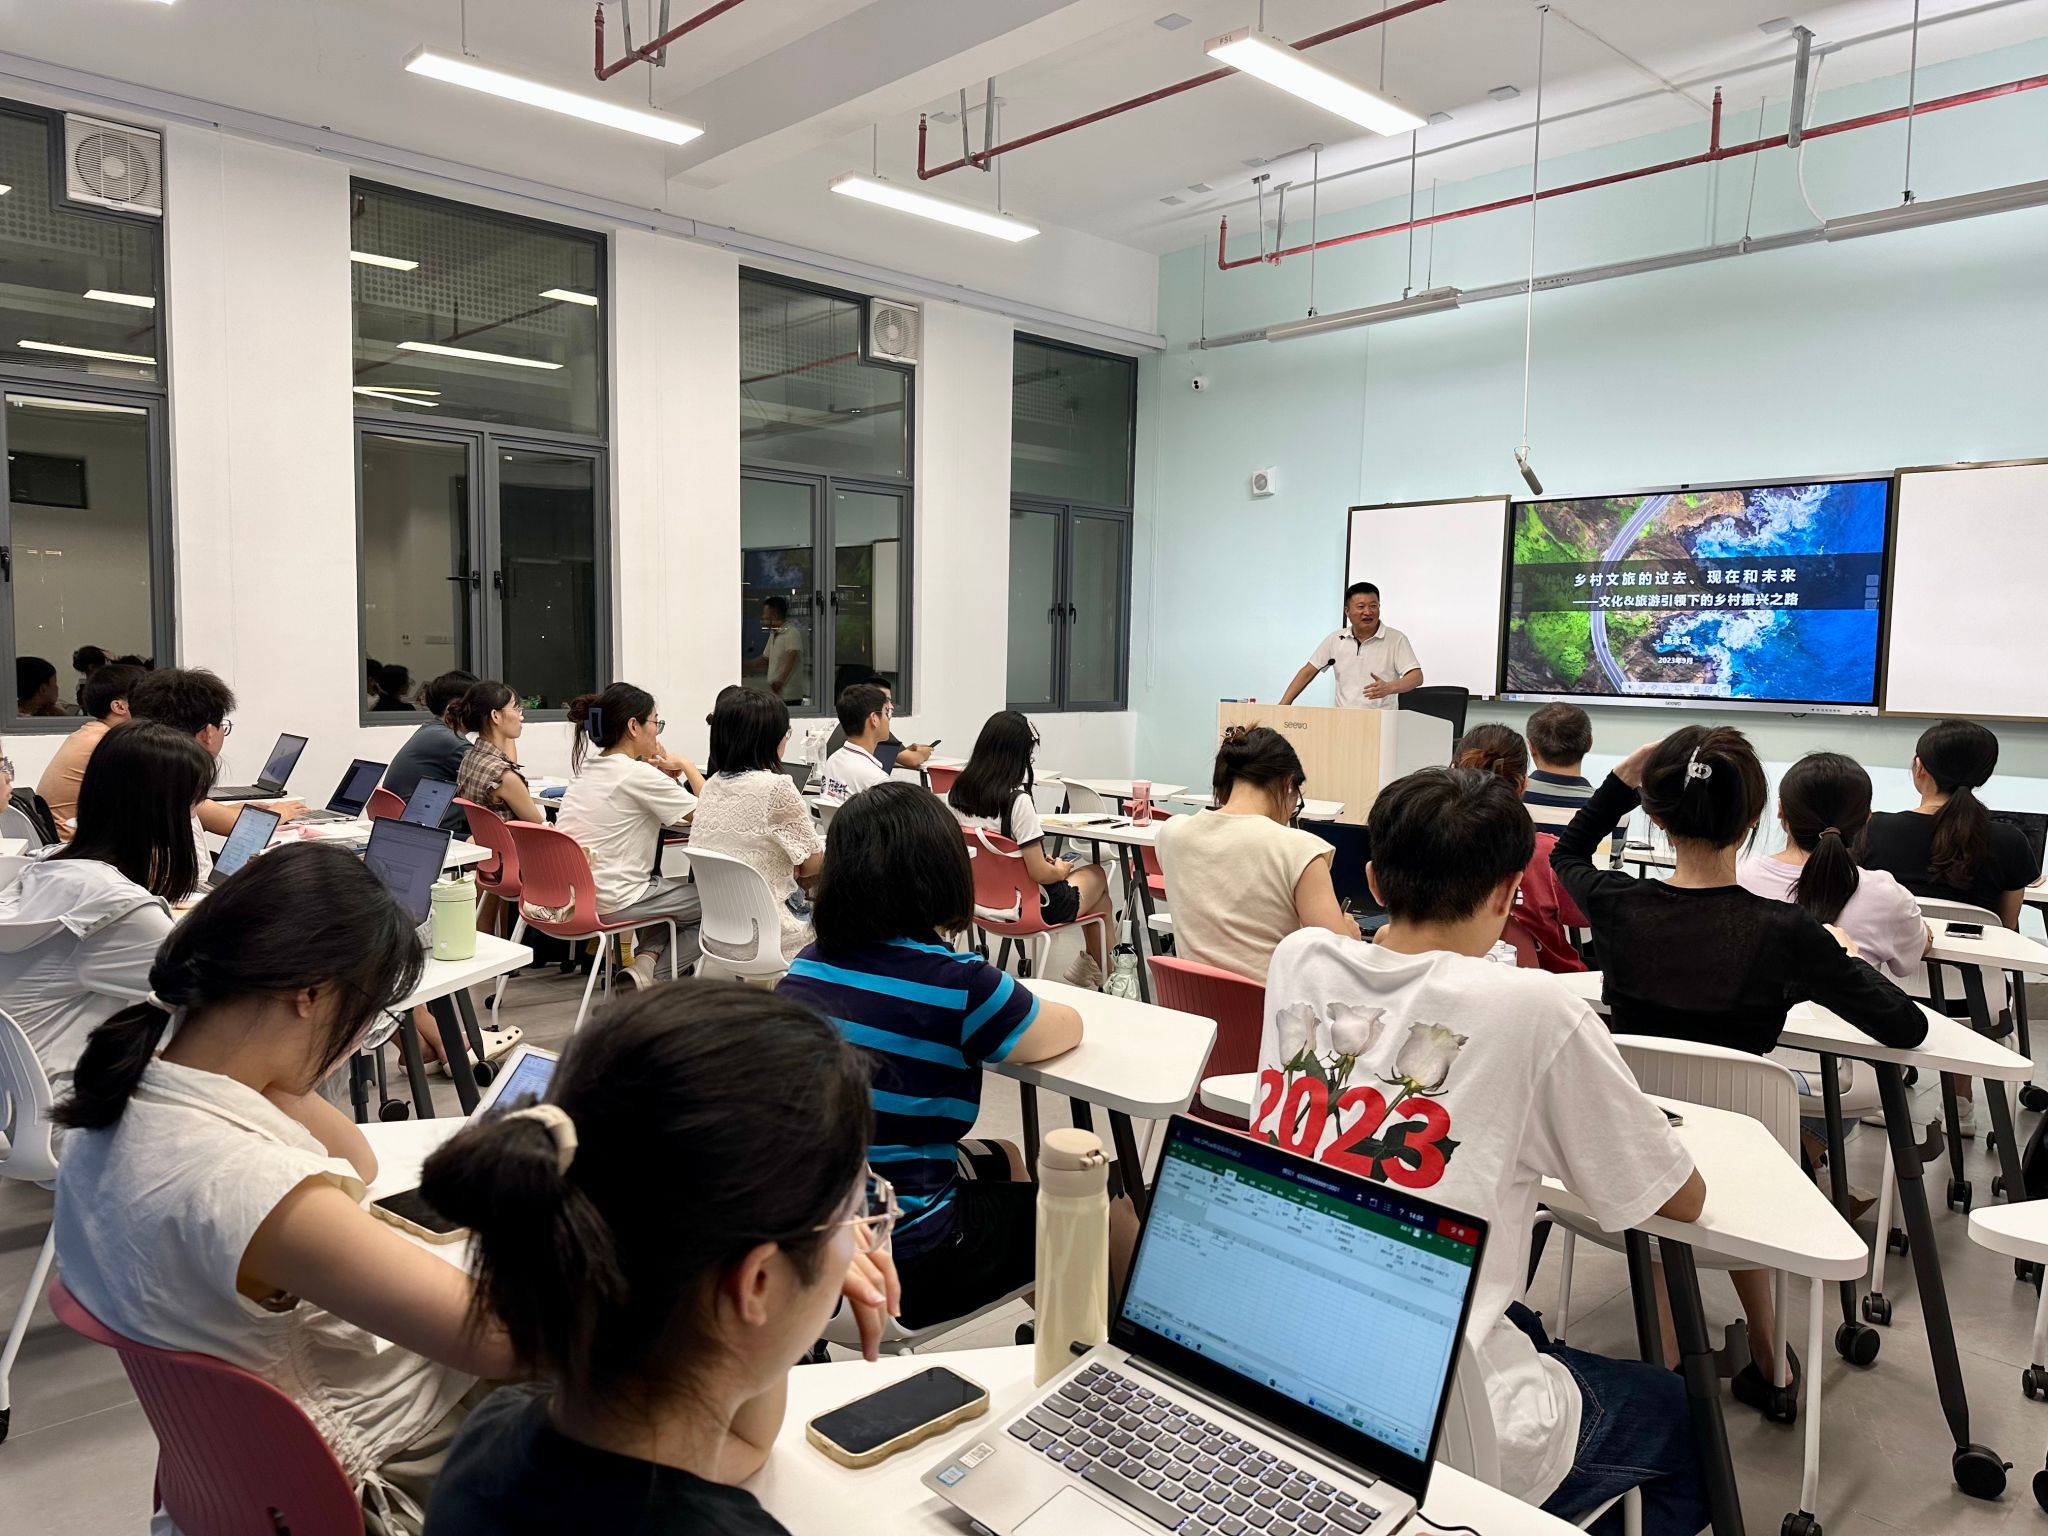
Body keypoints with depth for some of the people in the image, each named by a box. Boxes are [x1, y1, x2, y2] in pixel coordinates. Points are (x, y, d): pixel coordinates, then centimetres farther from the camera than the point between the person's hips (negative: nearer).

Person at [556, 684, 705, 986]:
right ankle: (646, 971, -1)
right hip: (612, 903, -9)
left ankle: (645, 958, 8)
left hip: (571, 897, 9)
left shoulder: (588, 771, 12)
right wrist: (686, 766, 3)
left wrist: (662, 773, 11)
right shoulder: (638, 774, -15)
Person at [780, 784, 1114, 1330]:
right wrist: (1017, 1006, 15)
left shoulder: (807, 964, -2)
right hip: (904, 1264, -7)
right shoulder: (955, 985, -20)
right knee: (1111, 1218, 13)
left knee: (1002, 1161, 31)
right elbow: (1066, 1029, -2)